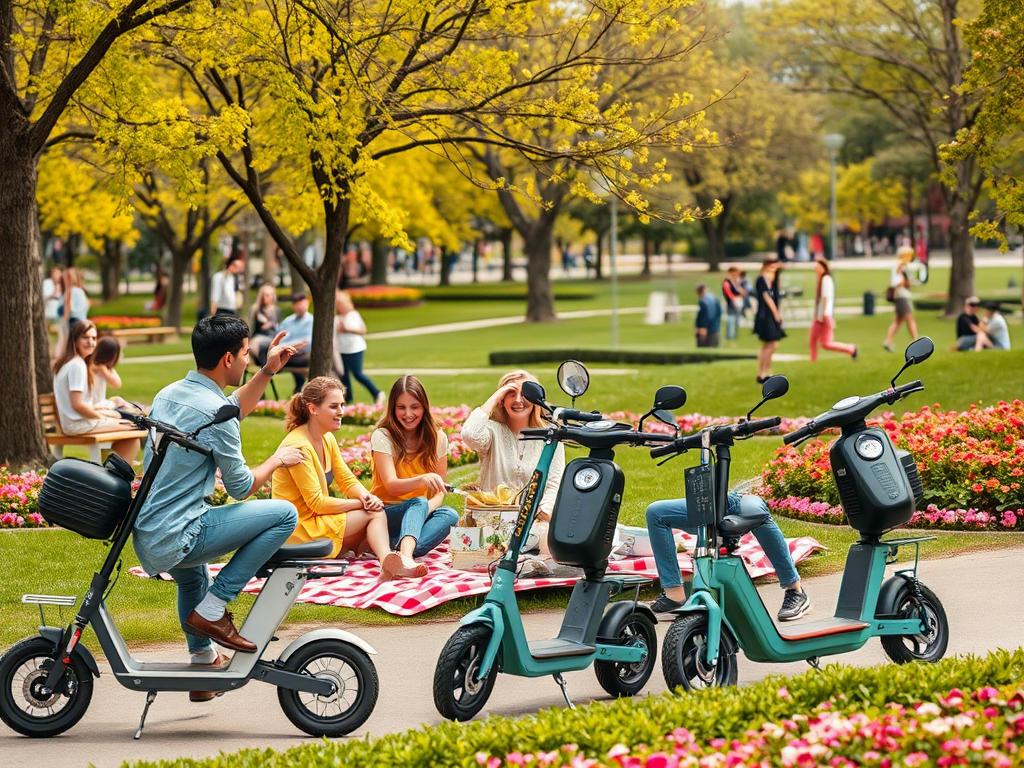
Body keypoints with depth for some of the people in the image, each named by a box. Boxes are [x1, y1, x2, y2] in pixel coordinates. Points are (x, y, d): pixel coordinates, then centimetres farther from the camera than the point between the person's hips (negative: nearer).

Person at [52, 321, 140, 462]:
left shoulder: (63, 363, 12)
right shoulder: (77, 365, -18)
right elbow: (77, 404, -22)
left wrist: (96, 408, 11)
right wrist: (102, 416, -8)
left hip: (68, 423, 10)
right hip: (79, 425, -10)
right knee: (134, 432, -7)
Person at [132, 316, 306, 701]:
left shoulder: (168, 394, 12)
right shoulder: (215, 412, -17)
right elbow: (240, 486, -10)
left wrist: (268, 371, 26)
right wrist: (278, 459, 7)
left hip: (143, 536, 10)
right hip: (176, 538, -10)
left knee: (192, 575, 41)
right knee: (284, 514, -9)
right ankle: (211, 611, -4)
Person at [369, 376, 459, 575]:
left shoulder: (437, 438, 5)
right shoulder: (383, 436, -8)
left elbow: (439, 490, 4)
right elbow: (391, 485, -18)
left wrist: (431, 506, -21)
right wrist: (422, 479, -39)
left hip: (420, 515, 4)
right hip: (386, 513, -4)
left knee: (450, 515, -28)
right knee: (419, 503, -36)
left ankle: (403, 553, -49)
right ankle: (405, 556, -65)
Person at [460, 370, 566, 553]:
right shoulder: (493, 430, 7)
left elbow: (555, 485, 2)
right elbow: (470, 435, -18)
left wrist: (543, 515, -19)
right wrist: (494, 397, -7)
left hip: (536, 520, -1)